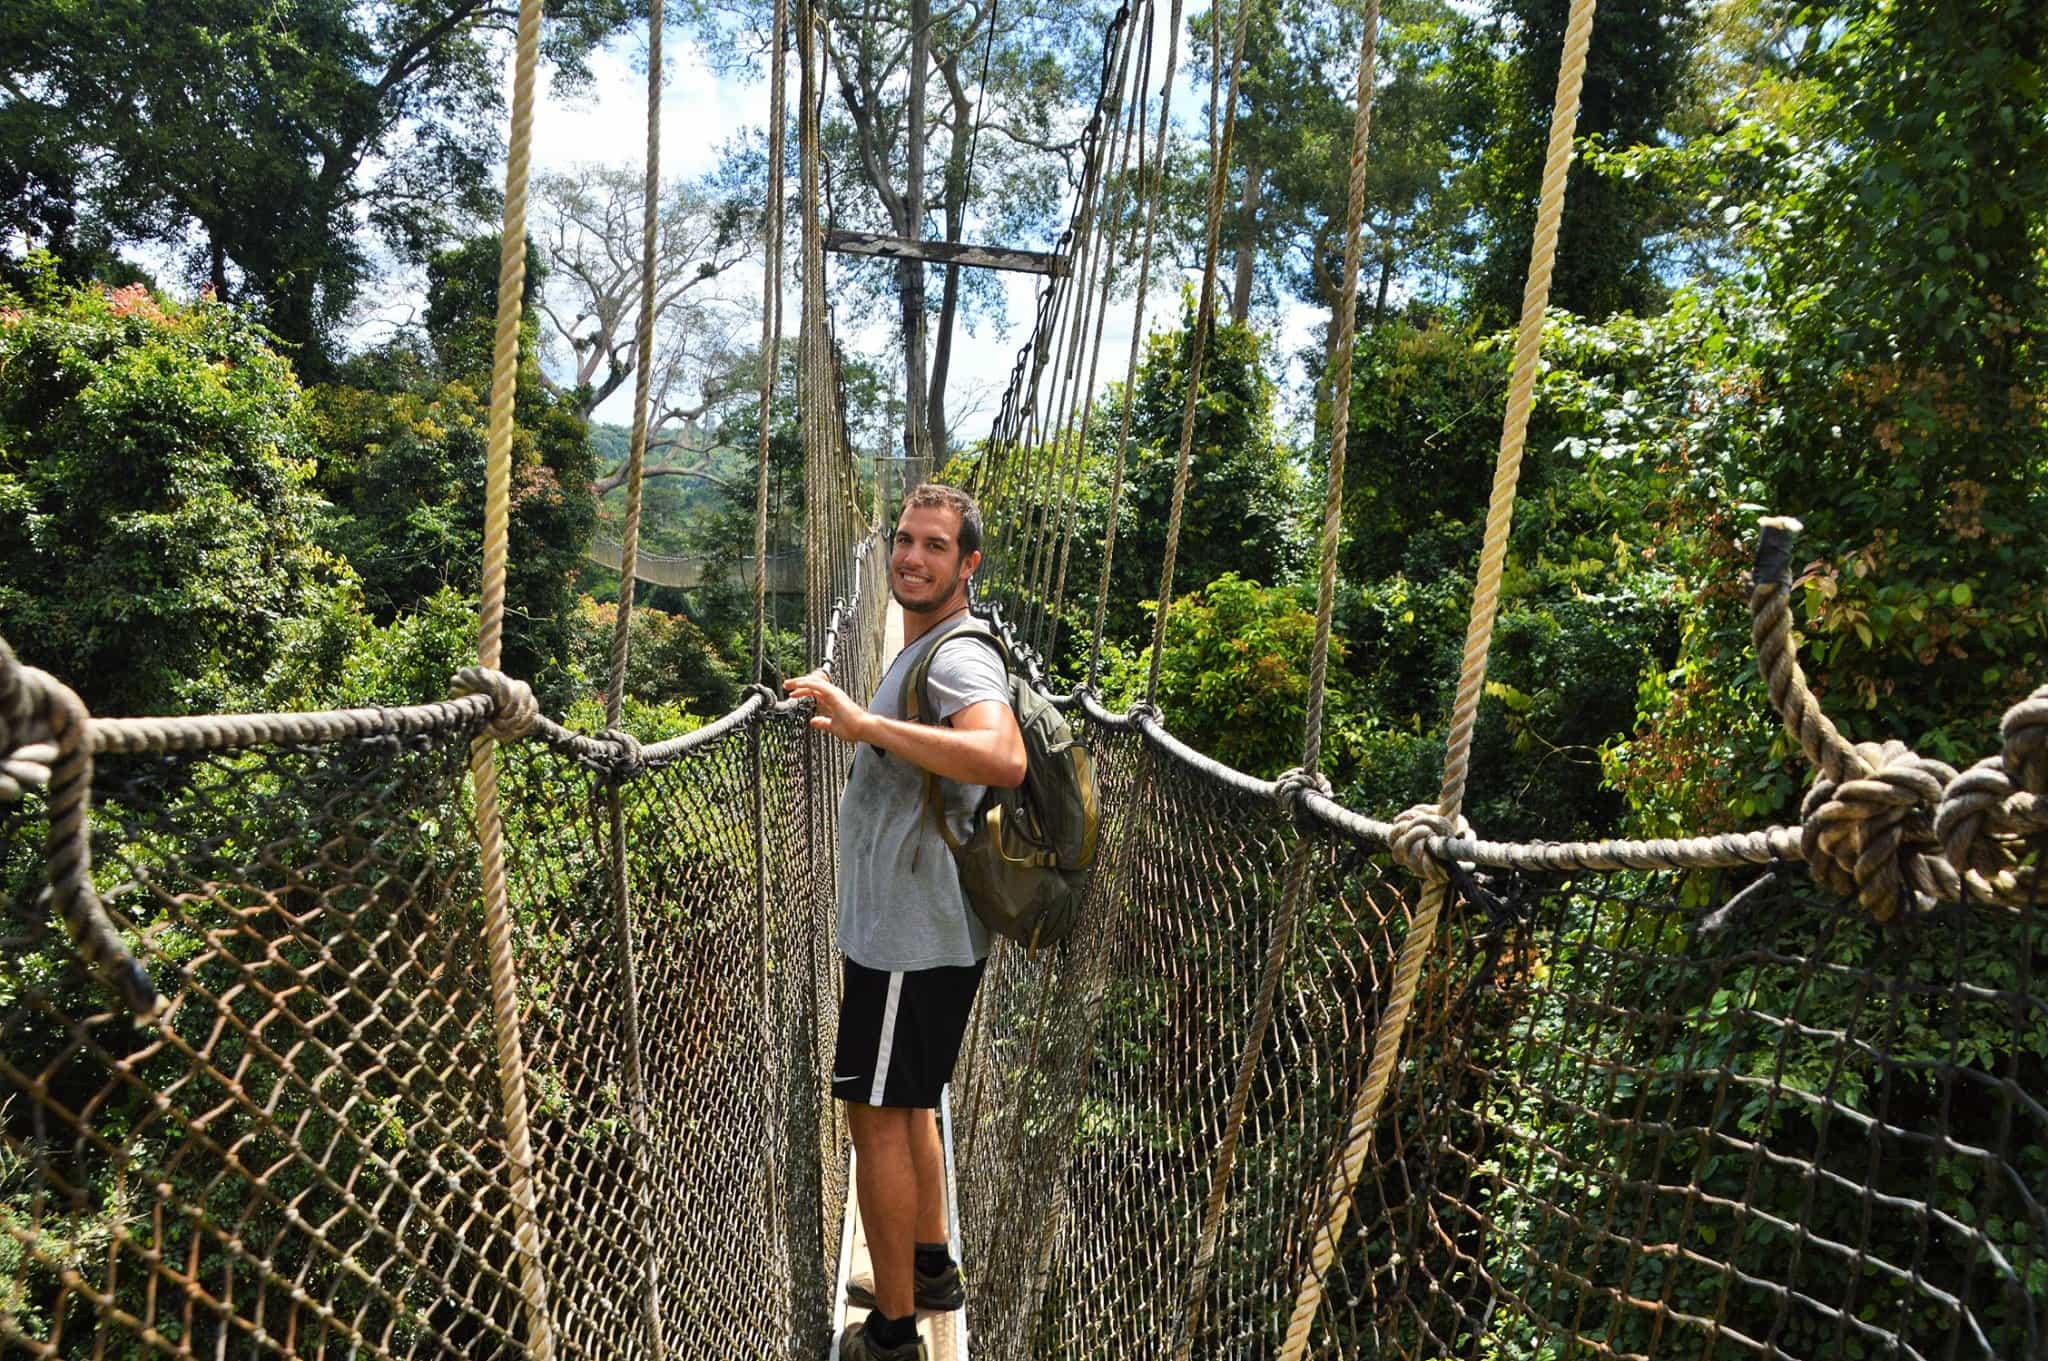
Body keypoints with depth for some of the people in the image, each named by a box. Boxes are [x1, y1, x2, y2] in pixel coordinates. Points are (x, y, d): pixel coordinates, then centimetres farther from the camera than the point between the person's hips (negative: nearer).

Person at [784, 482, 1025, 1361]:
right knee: (905, 1105, 22)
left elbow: (1004, 760, -41)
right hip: (899, 931, 10)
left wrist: (864, 722, -42)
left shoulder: (958, 658, -20)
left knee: (876, 1115, 0)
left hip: (916, 941, -10)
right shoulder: (917, 654, 14)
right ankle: (930, 1269, 39)